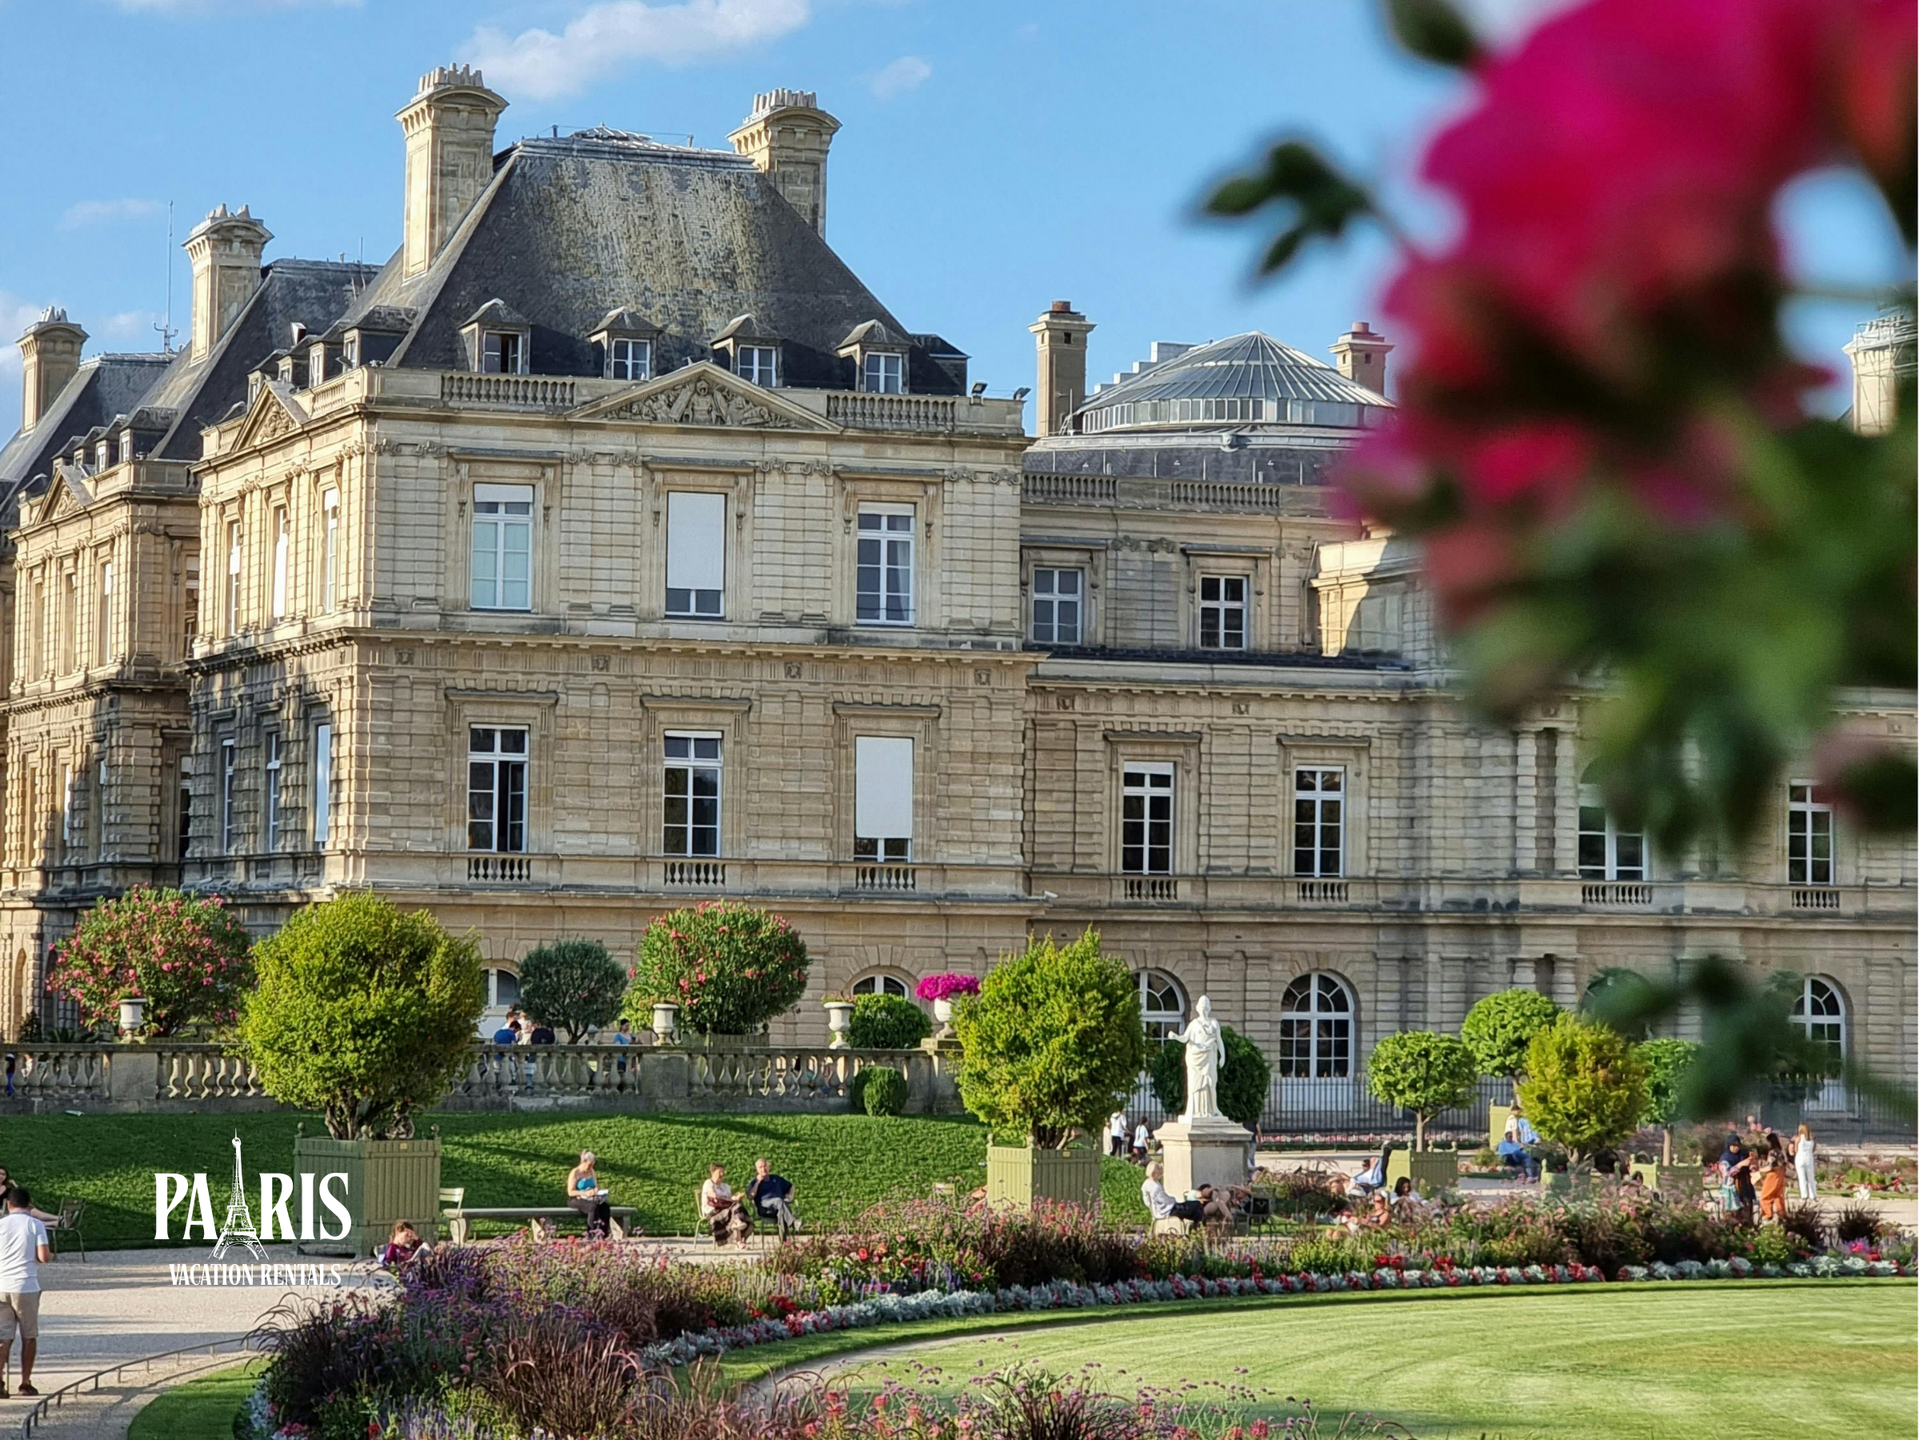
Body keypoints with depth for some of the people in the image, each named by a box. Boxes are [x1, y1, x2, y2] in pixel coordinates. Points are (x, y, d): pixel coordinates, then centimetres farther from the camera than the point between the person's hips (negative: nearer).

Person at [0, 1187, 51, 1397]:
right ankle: (25, 1383, 13)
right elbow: (44, 1257, -10)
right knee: (29, 1336, 12)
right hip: (26, 1287, -2)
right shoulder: (36, 1225, -2)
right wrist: (51, 1256, 13)